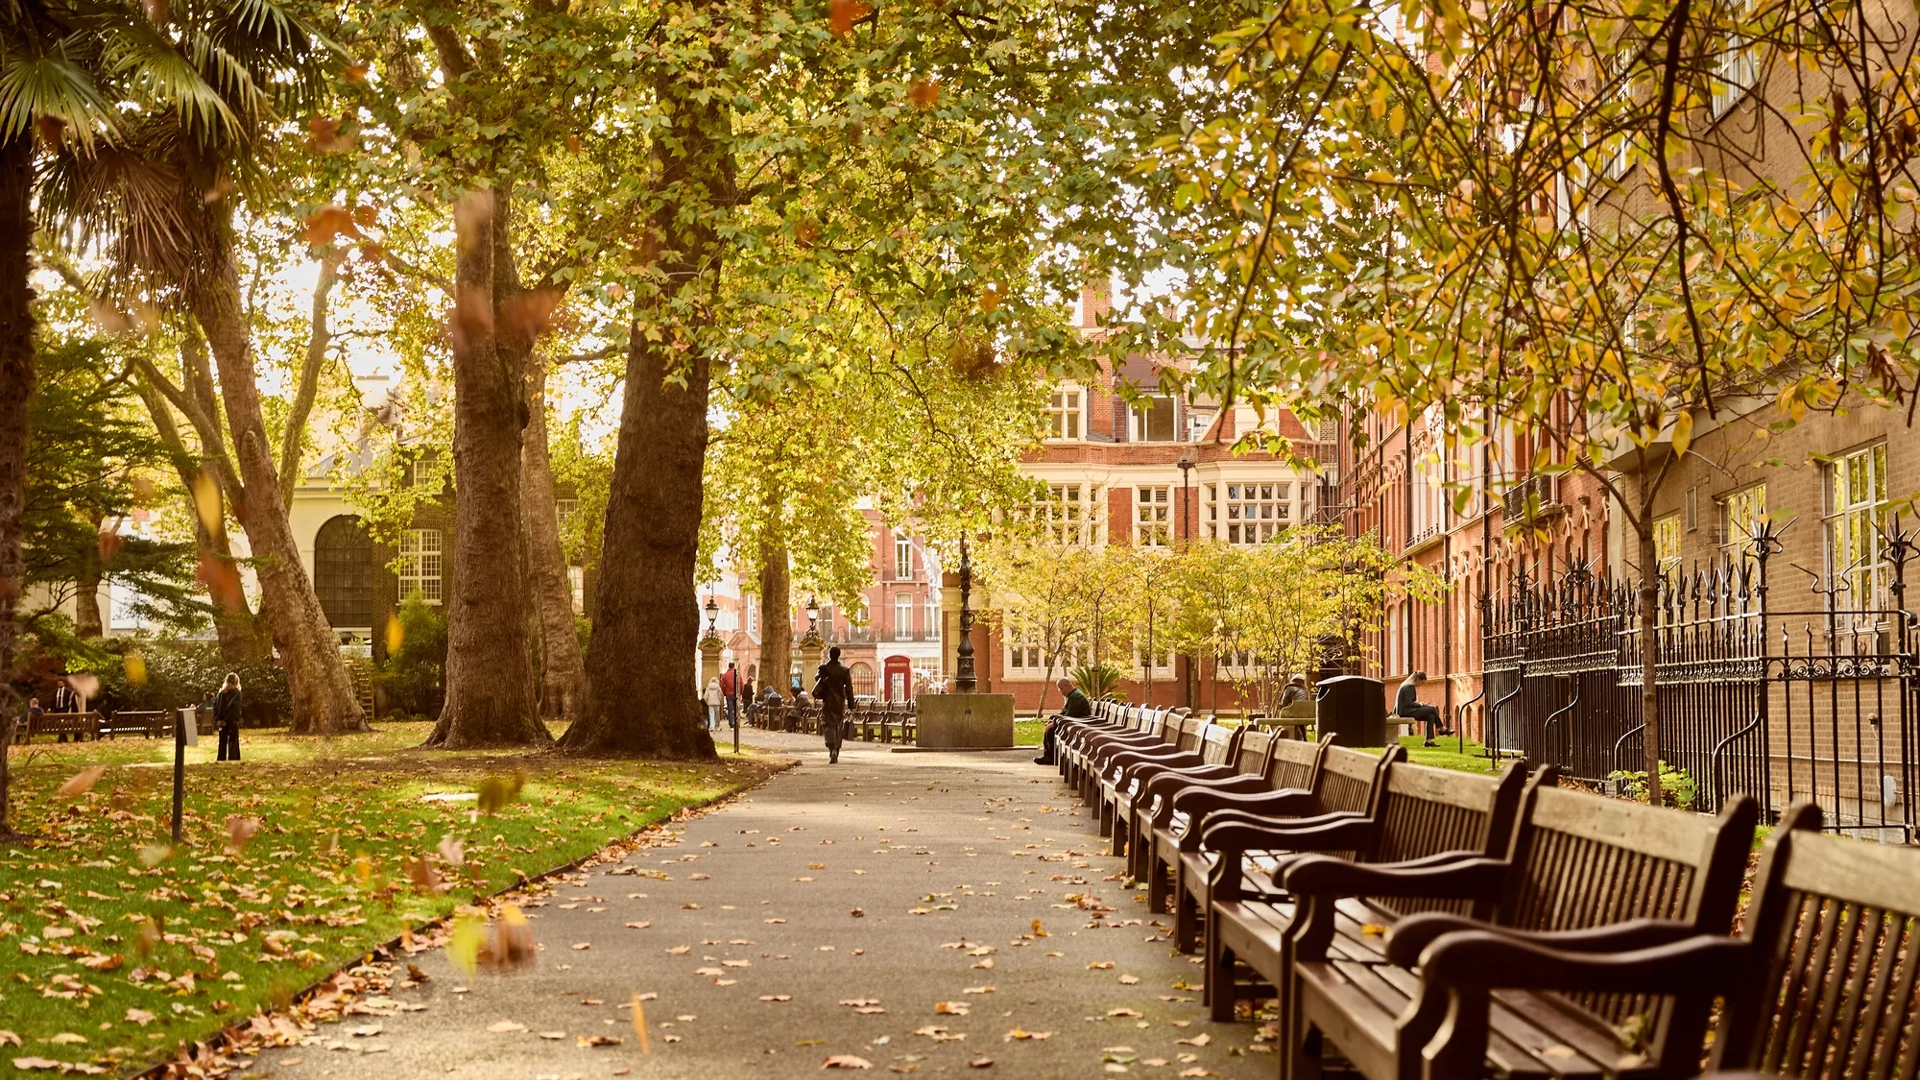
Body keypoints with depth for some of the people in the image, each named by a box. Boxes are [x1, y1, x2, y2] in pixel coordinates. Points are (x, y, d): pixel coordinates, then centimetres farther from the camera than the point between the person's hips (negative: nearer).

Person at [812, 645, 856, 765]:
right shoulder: (845, 670, -5)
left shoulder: (823, 668, -6)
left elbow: (816, 678, 15)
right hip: (840, 703, 2)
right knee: (838, 727, 14)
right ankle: (836, 754, 18)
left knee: (828, 726, -3)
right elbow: (849, 688, -3)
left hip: (827, 703, -2)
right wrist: (851, 704, 4)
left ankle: (832, 749, -27)